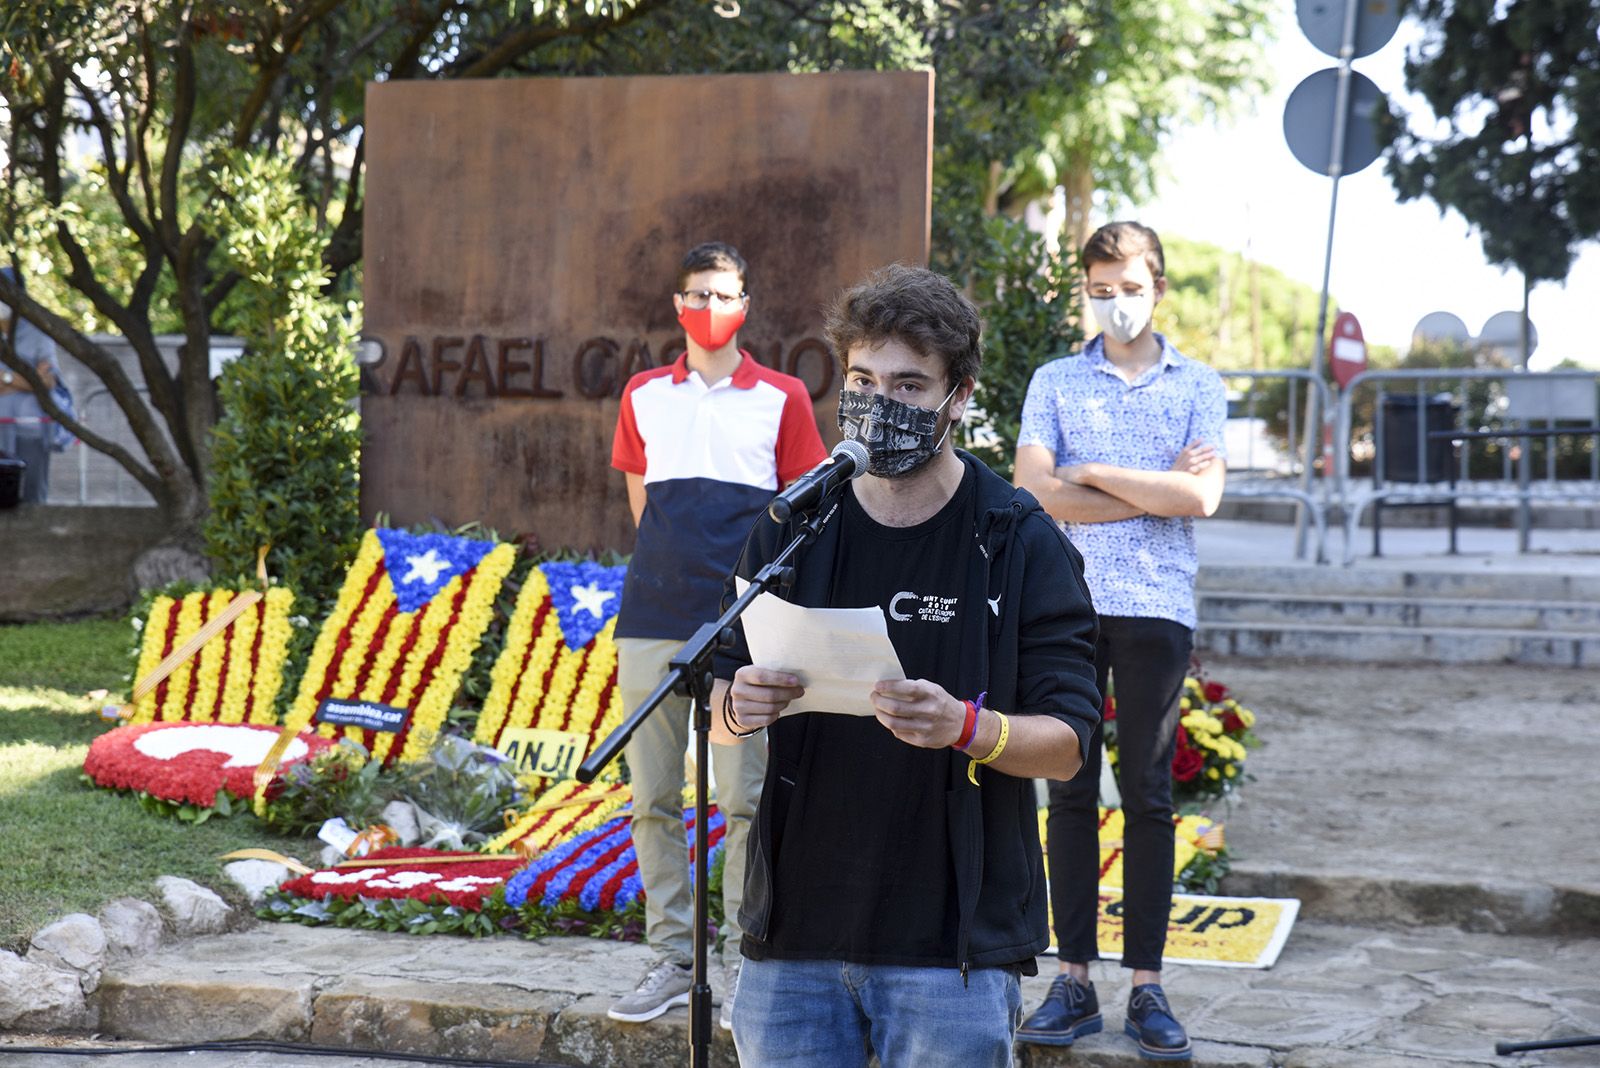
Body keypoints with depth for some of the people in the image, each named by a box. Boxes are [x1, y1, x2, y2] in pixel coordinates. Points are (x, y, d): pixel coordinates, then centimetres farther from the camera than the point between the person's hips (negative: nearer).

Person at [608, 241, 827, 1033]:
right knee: (653, 798, 5)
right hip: (652, 621, 3)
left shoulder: (781, 399, 4)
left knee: (744, 800, -3)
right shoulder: (643, 396, 12)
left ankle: (742, 965, 5)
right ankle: (672, 960, 13)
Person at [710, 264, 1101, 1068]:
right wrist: (737, 708, -12)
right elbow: (719, 716, 12)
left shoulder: (1022, 544, -3)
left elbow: (1066, 747, -5)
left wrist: (964, 726, -25)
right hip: (794, 932, 3)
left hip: (954, 947, -3)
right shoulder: (788, 529, 6)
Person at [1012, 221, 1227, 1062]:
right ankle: (1074, 979, 7)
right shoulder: (1055, 382, 10)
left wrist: (1092, 473, -4)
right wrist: (1151, 492, -6)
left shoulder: (1197, 386, 8)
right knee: (1070, 792, 2)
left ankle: (1147, 986, 5)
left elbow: (1201, 497, -7)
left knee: (1148, 796, 1)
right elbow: (1035, 490, -5)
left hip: (1157, 609, -1)